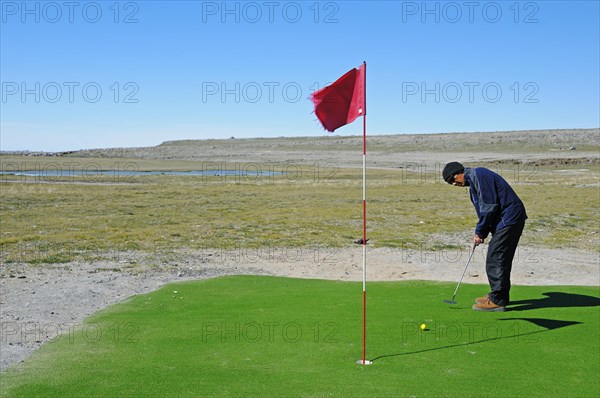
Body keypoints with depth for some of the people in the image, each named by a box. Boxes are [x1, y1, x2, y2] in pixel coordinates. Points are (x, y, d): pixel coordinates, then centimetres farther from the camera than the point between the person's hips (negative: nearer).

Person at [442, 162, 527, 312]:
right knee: (502, 259, 16)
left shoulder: (478, 175, -13)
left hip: (509, 219, -11)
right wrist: (481, 232, 8)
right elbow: (485, 208, 20)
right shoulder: (473, 180, 19)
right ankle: (499, 295, 25)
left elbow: (489, 206, -19)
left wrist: (480, 232, -11)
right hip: (511, 219, 11)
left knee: (495, 259, -7)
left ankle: (497, 300, -2)